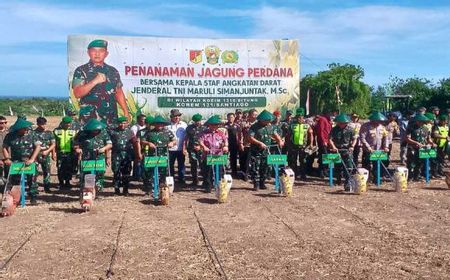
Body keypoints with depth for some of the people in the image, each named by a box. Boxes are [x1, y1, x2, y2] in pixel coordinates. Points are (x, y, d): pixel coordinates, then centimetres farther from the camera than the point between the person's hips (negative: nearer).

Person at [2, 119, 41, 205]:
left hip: (29, 161, -1)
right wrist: (7, 158, -8)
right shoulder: (10, 136, 0)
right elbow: (5, 148, 6)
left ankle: (33, 197, 7)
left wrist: (32, 159, -16)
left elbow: (38, 146, -8)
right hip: (15, 162, 1)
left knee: (32, 179, -2)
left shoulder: (31, 135, -3)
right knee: (15, 180, 6)